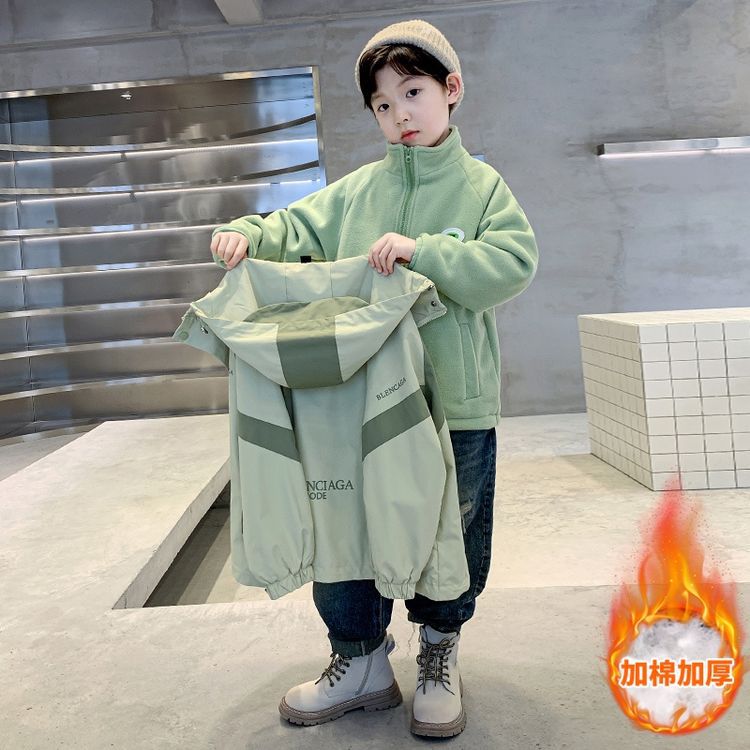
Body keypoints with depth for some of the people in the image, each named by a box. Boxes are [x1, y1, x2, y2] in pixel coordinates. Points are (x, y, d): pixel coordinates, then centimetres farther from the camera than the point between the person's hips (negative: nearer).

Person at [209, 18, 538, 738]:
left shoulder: (481, 186, 3)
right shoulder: (358, 189, 10)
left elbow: (512, 262, -11)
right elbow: (298, 226, 8)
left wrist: (420, 250, -21)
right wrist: (248, 234, -12)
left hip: (454, 406, -2)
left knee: (451, 534, 10)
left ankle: (439, 656, 34)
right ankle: (360, 661, 25)